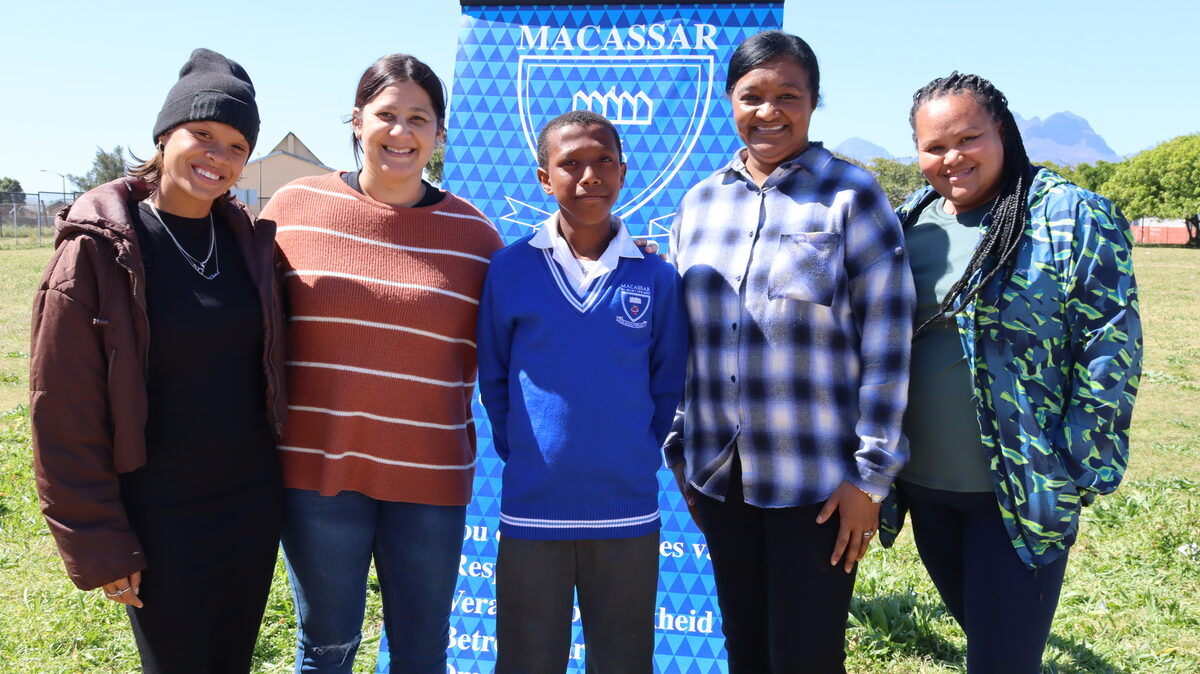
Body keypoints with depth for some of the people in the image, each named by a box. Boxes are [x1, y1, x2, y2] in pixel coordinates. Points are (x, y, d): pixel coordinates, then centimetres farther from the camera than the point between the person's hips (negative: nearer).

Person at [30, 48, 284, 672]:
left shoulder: (251, 242, 1)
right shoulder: (97, 251, -12)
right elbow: (64, 413, -10)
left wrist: (280, 486, 8)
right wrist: (100, 547, -10)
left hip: (253, 504, 4)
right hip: (159, 520, -4)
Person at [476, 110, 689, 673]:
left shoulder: (655, 277, -1)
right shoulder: (510, 268, -3)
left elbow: (668, 385, 8)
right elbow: (493, 378, 6)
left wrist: (640, 458, 2)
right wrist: (519, 453, 1)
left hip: (627, 511, 1)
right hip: (531, 508, 0)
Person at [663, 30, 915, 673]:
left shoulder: (852, 197, -5)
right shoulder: (699, 202, 8)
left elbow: (887, 344, -7)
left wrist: (869, 476, -10)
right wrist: (680, 454, 11)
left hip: (816, 481, -4)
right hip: (719, 475, 4)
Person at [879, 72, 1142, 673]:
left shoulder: (1074, 221, -11)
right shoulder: (907, 224, 5)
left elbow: (1110, 352, -12)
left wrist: (1080, 469, -14)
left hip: (1025, 489, -5)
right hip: (923, 484, 5)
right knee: (976, 625, 23)